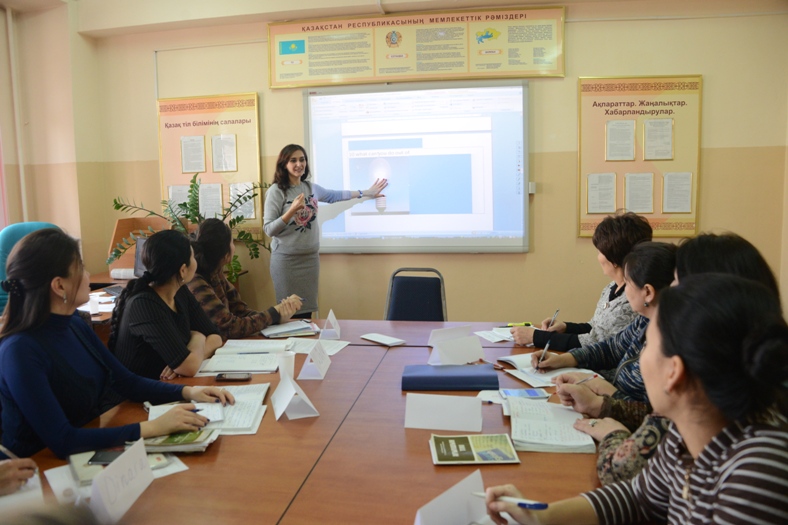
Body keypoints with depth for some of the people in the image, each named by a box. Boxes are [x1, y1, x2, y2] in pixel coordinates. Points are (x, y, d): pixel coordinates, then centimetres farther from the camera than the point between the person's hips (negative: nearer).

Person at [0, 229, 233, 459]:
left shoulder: (76, 326, 1)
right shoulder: (20, 351, -22)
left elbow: (128, 382, 9)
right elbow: (63, 441, -27)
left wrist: (188, 392, -4)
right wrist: (153, 427, -29)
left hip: (89, 452, 6)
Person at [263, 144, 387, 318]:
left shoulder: (311, 188, 7)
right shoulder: (276, 191, -10)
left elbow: (334, 195, 25)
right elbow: (269, 230, -13)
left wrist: (366, 192, 30)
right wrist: (292, 210, -25)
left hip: (310, 257, 6)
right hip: (286, 259, -5)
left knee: (307, 309, 9)